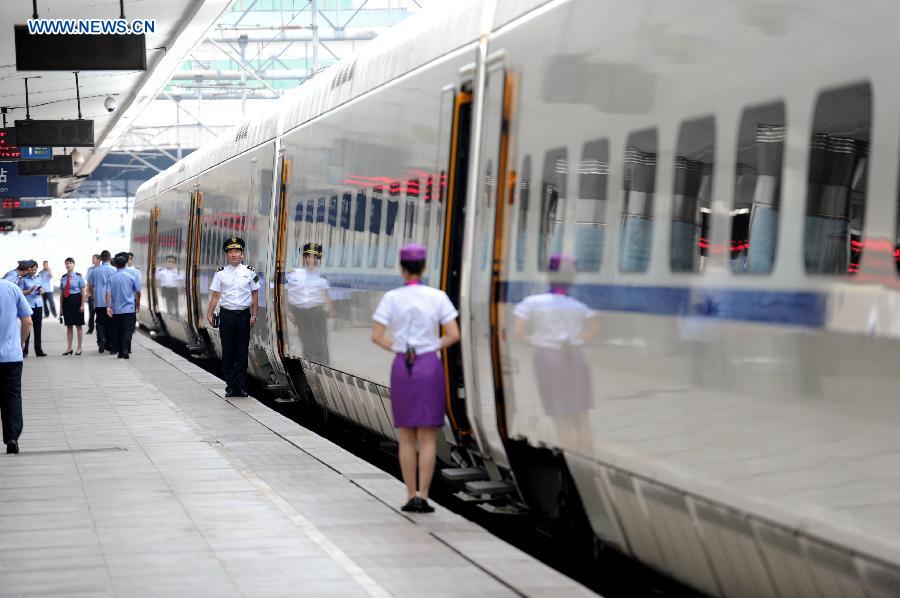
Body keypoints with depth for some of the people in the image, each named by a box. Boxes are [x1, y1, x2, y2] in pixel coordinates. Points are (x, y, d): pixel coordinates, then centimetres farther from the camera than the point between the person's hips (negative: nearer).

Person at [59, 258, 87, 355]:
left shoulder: (79, 276, -4)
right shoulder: (63, 278, 7)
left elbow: (83, 292, -4)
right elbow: (61, 293, 10)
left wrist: (82, 305, -10)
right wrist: (61, 307, 8)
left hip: (76, 300, -4)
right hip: (66, 301, 4)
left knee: (78, 326, 3)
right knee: (68, 326, 8)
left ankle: (79, 348, 10)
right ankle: (69, 348, 15)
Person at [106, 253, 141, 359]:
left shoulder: (111, 278, -2)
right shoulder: (131, 277, -4)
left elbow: (108, 293, -10)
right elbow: (138, 292, 5)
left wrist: (108, 307, -10)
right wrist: (138, 304, 21)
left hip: (115, 309, 2)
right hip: (129, 309, -2)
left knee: (117, 331, 12)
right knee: (128, 330, -1)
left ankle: (119, 352, 15)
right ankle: (125, 350, -15)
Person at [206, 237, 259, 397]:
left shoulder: (249, 272, 4)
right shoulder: (220, 273, 4)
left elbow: (255, 295, 7)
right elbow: (215, 295, 4)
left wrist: (254, 316, 0)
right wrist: (209, 314, -5)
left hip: (244, 315, 0)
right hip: (226, 314, 0)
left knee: (242, 352, 3)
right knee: (227, 352, 2)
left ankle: (242, 386, 9)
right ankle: (230, 386, 9)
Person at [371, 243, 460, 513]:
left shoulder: (391, 298, -2)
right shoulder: (438, 297, -3)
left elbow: (376, 336, -6)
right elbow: (454, 334, -7)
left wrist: (399, 349, 9)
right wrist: (433, 347, 9)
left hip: (402, 368, 1)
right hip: (430, 367, -1)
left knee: (406, 438, 10)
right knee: (428, 438, 3)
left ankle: (411, 497, 9)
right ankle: (422, 497, -6)